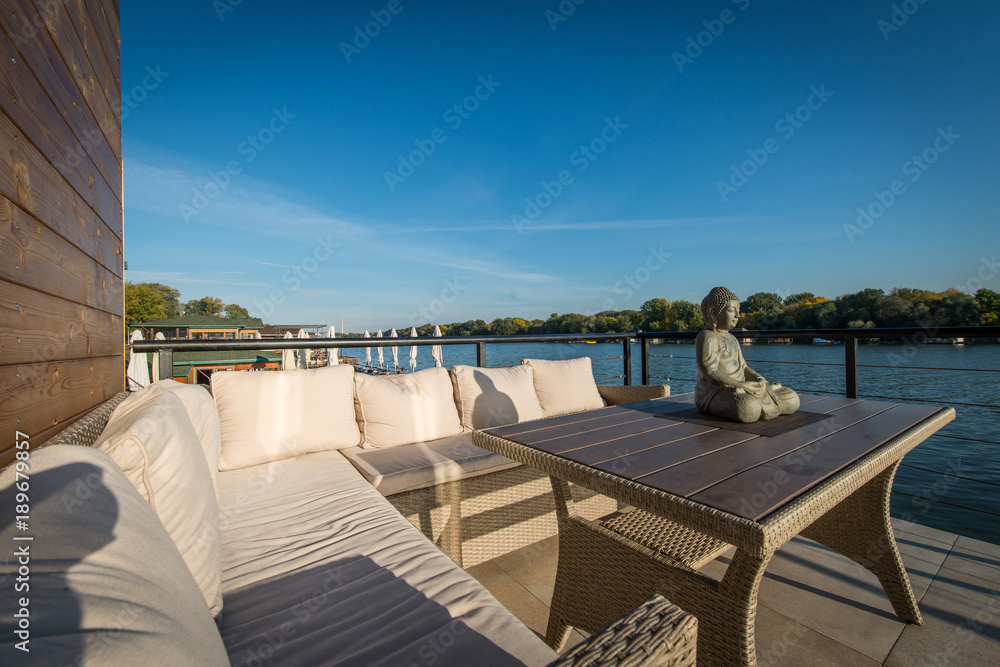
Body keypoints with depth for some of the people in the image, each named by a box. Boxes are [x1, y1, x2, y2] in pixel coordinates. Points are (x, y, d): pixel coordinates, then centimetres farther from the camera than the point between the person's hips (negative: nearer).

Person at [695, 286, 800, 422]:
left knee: (792, 399, 3)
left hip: (737, 391, 8)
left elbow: (743, 367, 18)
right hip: (715, 395, -8)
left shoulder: (731, 338, 18)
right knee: (748, 408, -38)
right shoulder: (706, 337, -12)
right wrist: (741, 384, -27)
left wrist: (758, 378, -4)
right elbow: (709, 373, -22)